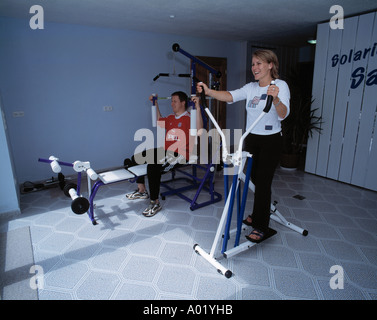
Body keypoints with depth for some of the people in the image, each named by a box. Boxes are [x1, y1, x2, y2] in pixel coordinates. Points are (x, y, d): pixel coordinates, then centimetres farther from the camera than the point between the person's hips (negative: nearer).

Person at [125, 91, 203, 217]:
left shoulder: (189, 118, -7)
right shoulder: (171, 118, 20)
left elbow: (198, 130, -28)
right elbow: (159, 121, 41)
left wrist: (197, 108, -33)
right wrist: (155, 104, 40)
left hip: (179, 155, -9)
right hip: (165, 150, 9)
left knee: (153, 166, -33)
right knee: (136, 158, 3)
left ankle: (155, 203, -18)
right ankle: (142, 191, 14)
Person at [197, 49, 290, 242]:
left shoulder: (280, 85, -10)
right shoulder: (251, 88, 6)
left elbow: (283, 114, -26)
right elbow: (230, 96, -9)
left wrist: (275, 99, -46)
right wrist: (208, 92, -24)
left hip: (271, 141, -6)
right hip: (251, 139, 6)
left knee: (262, 183, -3)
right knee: (254, 179, 16)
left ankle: (261, 226, 12)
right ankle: (257, 214, 38)